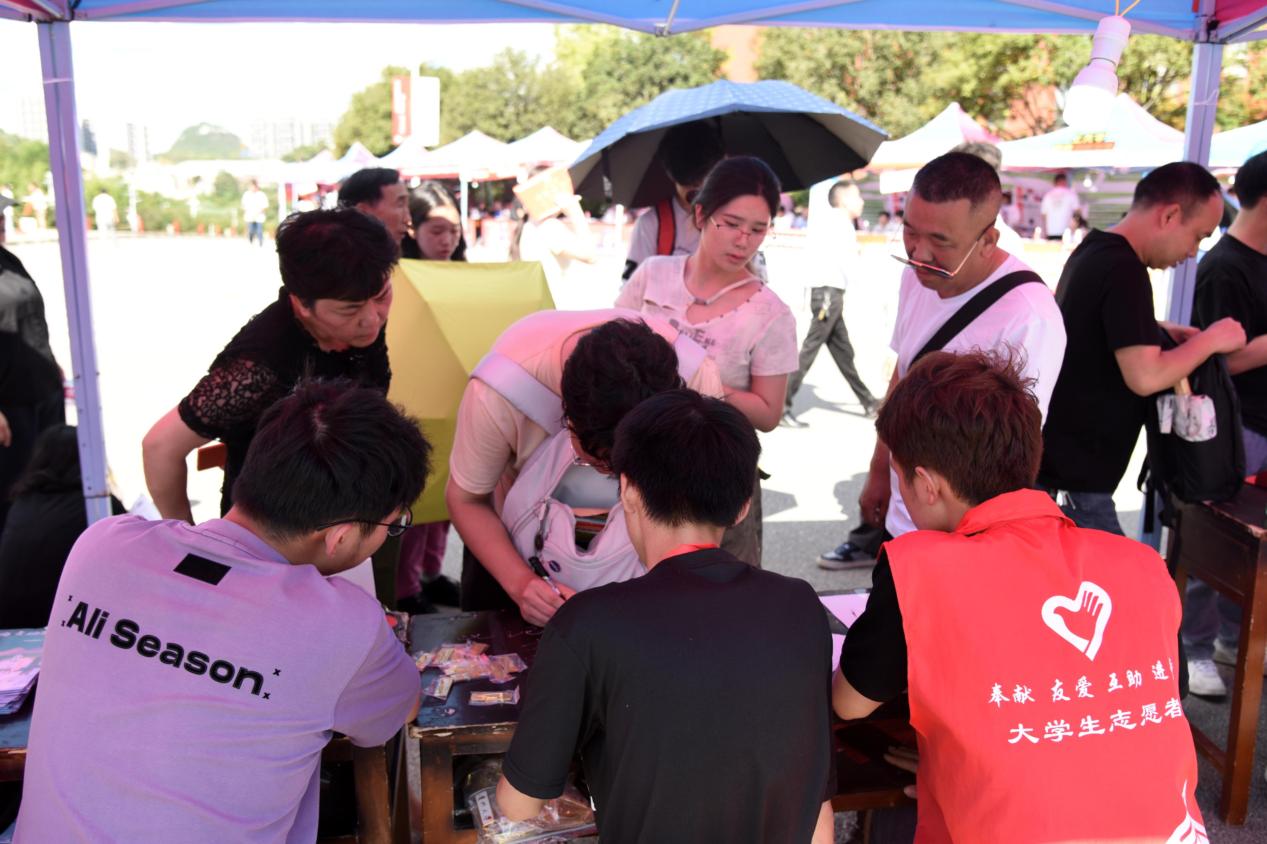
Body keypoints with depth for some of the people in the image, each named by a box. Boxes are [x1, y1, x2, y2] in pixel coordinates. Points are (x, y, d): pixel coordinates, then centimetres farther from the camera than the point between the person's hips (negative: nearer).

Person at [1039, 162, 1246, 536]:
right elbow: (1145, 377, -25)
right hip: (1073, 473, -10)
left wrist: (1159, 332, 12)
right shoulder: (1124, 270, -20)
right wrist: (1211, 340, -9)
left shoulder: (1092, 251, 9)